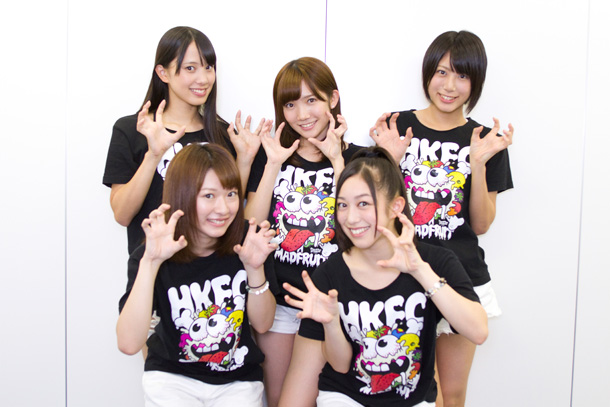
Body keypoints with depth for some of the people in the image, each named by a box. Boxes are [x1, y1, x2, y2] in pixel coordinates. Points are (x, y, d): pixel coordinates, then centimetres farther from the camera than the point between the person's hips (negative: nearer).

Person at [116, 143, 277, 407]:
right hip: (173, 377, -2)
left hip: (237, 380, 2)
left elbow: (262, 324, -2)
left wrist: (254, 268, -18)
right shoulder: (149, 257, -15)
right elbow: (129, 344, -26)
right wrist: (150, 263, -34)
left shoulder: (245, 244, -8)